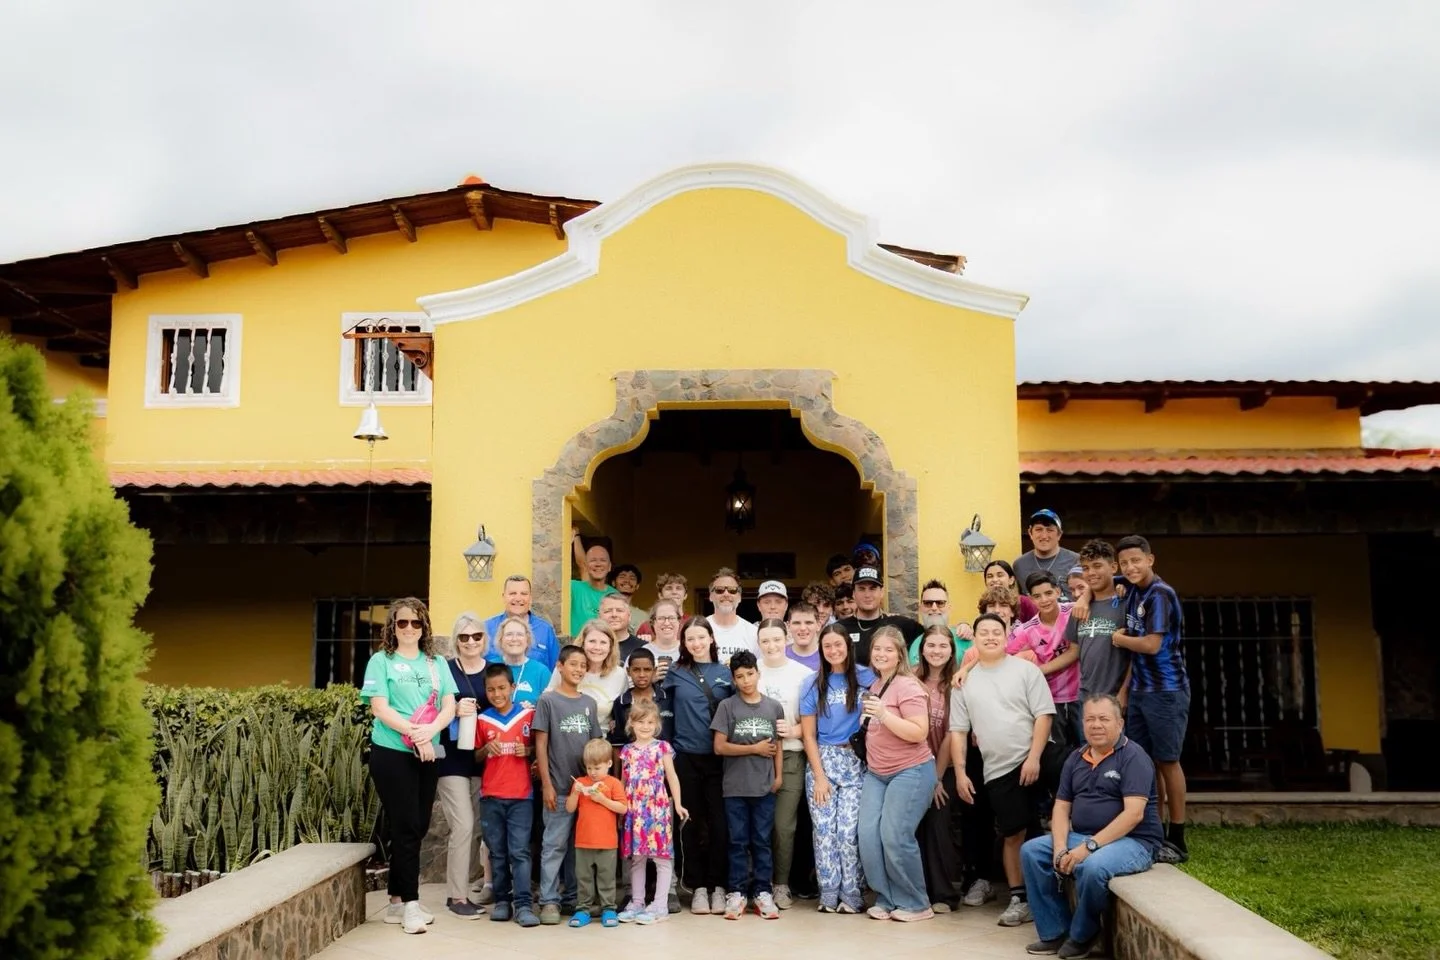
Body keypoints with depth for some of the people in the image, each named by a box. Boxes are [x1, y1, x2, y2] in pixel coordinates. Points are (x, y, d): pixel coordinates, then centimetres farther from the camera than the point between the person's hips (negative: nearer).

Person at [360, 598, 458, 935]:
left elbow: (449, 705, 2)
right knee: (406, 828, -3)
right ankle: (410, 904, 5)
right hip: (392, 753, -5)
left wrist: (431, 730, -17)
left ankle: (397, 900, 20)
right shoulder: (381, 661, -2)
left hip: (428, 755, 5)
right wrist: (415, 733, -20)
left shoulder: (436, 663, 10)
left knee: (419, 828, 9)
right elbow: (379, 708, -11)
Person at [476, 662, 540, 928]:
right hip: (490, 796, 2)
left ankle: (522, 904, -4)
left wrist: (528, 751, -11)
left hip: (521, 795, -2)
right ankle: (502, 900, 18)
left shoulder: (528, 715, 1)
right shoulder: (481, 720, 5)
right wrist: (486, 749, -10)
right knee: (497, 853, 10)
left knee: (519, 852, -5)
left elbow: (539, 747, 10)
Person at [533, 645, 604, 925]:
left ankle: (573, 896, 20)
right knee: (554, 845, -2)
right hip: (559, 788, -4)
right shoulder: (548, 700, -2)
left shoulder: (589, 703, 11)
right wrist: (546, 785, -9)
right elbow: (540, 744, -4)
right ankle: (549, 901, 5)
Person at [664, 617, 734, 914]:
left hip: (719, 757, 0)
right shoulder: (675, 673, 4)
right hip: (687, 757, 0)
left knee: (719, 822, 1)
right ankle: (698, 886, 16)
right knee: (692, 823, 6)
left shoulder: (726, 673, 6)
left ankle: (718, 885, 13)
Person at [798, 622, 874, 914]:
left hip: (856, 762, -1)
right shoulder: (813, 685, 5)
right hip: (822, 761, 1)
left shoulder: (866, 678, 2)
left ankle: (851, 896, 2)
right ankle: (829, 896, 7)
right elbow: (808, 735, 5)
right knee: (824, 831, -1)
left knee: (849, 831, -8)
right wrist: (819, 776, -2)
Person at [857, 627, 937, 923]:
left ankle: (915, 904, 6)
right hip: (876, 773, 7)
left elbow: (919, 733, -22)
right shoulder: (874, 684, 11)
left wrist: (883, 714, -29)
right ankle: (885, 900, 11)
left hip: (910, 771, -7)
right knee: (868, 835, -3)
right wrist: (866, 720, 10)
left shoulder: (907, 686, -13)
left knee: (895, 837, -12)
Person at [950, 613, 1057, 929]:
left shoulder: (1025, 670, 0)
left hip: (1034, 761, -2)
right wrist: (960, 772, 4)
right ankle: (1019, 898, 13)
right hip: (999, 770, 2)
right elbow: (958, 731, 10)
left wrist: (1034, 757, -14)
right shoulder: (964, 682, 9)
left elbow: (1043, 715, -5)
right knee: (1012, 834, 5)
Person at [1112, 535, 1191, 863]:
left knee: (1167, 762, -1)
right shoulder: (1133, 592, 8)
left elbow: (1151, 645, -22)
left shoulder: (1160, 594, -15)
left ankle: (1177, 841, 7)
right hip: (1139, 691, 8)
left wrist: (1118, 639, -5)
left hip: (1166, 691, -7)